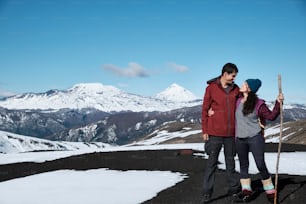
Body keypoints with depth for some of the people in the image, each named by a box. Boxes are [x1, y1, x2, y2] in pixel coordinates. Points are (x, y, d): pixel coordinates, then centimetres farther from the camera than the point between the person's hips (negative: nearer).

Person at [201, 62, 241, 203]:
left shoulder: (235, 89, 6)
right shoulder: (211, 88, -4)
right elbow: (205, 110, -2)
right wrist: (204, 131, -4)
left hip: (231, 132, 3)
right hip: (215, 132, -3)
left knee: (230, 160, 14)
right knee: (212, 162, 0)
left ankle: (234, 187, 26)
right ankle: (207, 193, 6)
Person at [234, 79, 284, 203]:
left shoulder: (258, 104, -8)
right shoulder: (238, 101, 5)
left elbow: (271, 116, -5)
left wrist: (278, 103, -15)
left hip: (255, 138, -5)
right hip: (240, 139, 5)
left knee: (261, 165, -3)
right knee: (243, 164, 10)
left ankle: (270, 191, 10)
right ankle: (246, 190, 19)